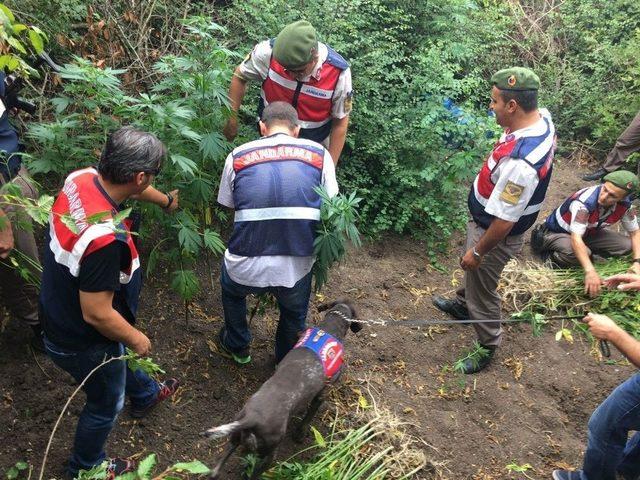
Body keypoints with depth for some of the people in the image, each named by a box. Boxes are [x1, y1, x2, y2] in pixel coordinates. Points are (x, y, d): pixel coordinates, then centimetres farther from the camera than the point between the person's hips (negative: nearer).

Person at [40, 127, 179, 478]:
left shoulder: (80, 178, -16)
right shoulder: (105, 238, -42)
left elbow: (127, 187, 7)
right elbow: (97, 315, -33)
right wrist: (136, 339, -14)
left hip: (58, 314, 8)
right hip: (81, 343, -8)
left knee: (119, 355, 35)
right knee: (105, 404, 21)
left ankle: (145, 394, 66)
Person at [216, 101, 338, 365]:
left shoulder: (237, 156, 5)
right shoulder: (319, 154, 4)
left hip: (247, 267, 1)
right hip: (297, 269, 0)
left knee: (231, 291, 37)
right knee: (294, 315, 33)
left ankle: (237, 347, 57)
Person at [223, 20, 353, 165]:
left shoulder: (339, 73, -30)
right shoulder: (268, 52, -28)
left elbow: (340, 121, -16)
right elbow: (240, 77, -8)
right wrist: (231, 119, -5)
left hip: (313, 147, -1)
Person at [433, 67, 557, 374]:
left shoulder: (519, 163, -41)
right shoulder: (542, 116, -12)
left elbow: (503, 223, -31)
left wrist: (477, 252, -17)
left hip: (494, 234, -9)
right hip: (484, 220, 9)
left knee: (482, 292, 14)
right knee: (471, 274, 32)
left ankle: (487, 347, 38)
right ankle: (462, 304, 60)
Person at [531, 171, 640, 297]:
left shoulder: (625, 205, -17)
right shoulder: (584, 202, -36)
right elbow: (576, 238, -42)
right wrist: (590, 272, -52)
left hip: (587, 233, 6)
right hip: (555, 233, -6)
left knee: (626, 245, -11)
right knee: (575, 253, -38)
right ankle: (549, 255, -9)